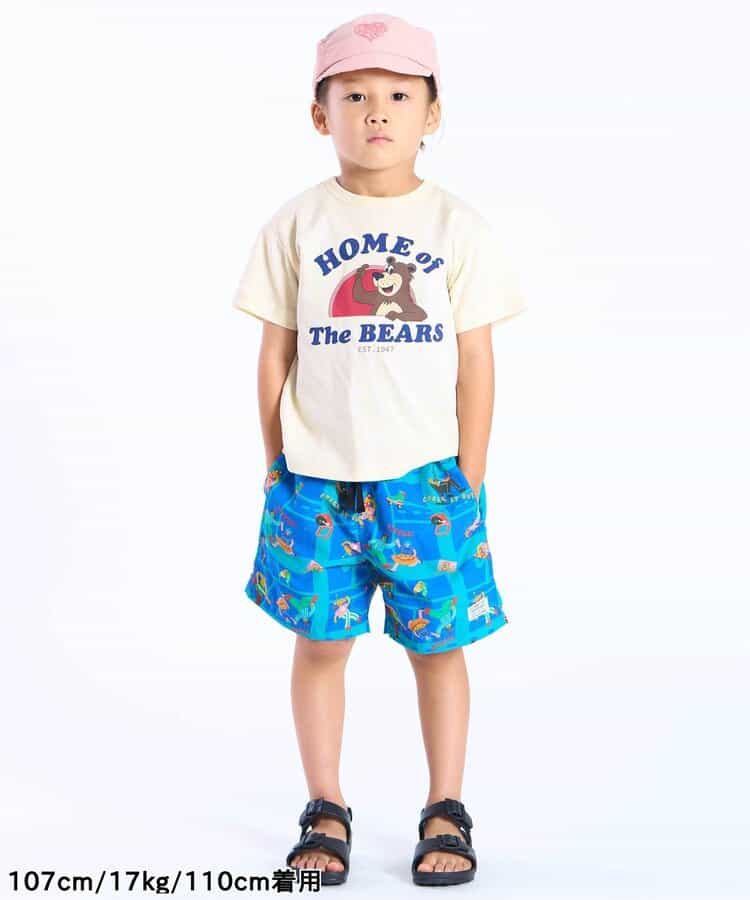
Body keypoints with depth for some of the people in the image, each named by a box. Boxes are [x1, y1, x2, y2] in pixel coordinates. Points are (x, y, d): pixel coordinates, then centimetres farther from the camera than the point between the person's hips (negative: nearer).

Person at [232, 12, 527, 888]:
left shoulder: (458, 226, 0)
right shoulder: (297, 224, 1)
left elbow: (476, 362, 2)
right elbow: (275, 353, 4)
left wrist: (470, 478, 0)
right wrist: (276, 468, 3)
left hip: (427, 478, 0)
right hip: (317, 478, 1)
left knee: (438, 643, 6)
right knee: (320, 640, 6)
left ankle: (446, 811, 21)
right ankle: (326, 812, 21)